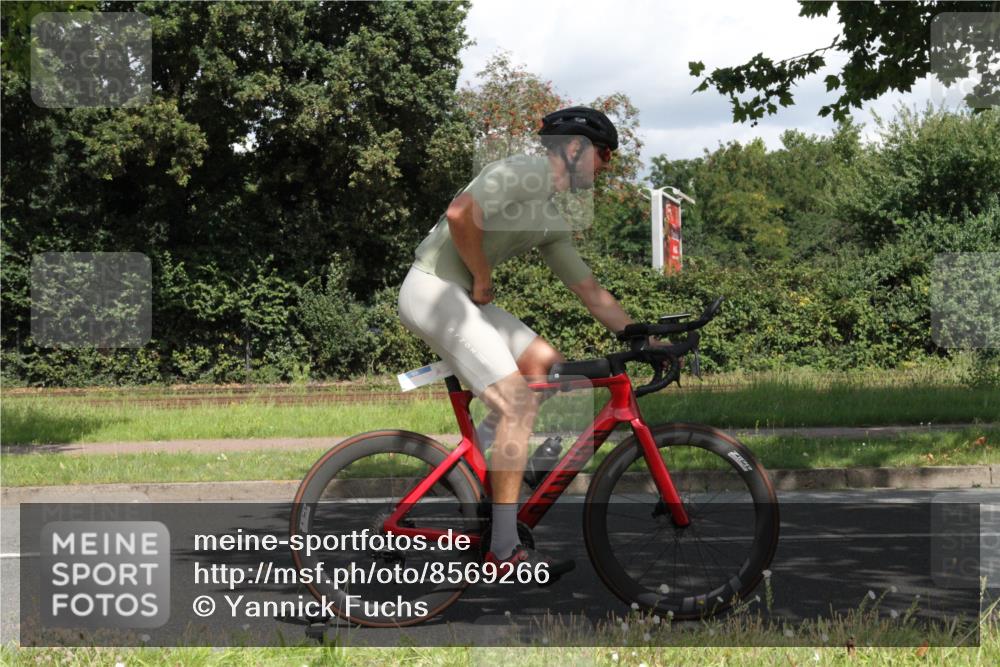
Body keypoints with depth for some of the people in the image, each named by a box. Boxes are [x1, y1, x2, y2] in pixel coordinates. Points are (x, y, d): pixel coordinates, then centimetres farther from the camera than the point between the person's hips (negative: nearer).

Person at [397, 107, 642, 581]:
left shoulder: (553, 222, 18)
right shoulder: (525, 173, -11)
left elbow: (590, 291, 21)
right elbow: (460, 214, -25)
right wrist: (483, 279, -12)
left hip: (465, 295, 10)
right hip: (434, 289, -10)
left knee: (551, 366, 6)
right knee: (520, 404, -14)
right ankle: (505, 550, -12)